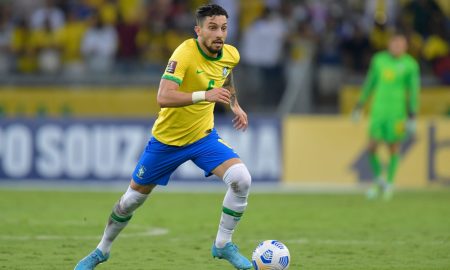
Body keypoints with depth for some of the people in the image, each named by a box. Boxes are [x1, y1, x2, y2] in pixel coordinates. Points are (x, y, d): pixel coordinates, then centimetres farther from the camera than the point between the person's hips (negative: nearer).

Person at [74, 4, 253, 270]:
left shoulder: (231, 55, -7)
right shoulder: (185, 53, -27)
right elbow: (163, 97, -40)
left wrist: (235, 105, 11)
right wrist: (204, 95, -50)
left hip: (204, 136, 4)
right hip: (167, 139, -4)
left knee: (241, 179, -21)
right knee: (132, 199, 10)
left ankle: (223, 245, -4)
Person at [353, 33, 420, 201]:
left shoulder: (410, 64, -6)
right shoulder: (379, 59, 4)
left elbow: (414, 91, -3)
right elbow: (370, 83, 15)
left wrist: (412, 116, -7)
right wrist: (359, 105, 18)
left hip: (397, 110, -3)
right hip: (378, 110, 3)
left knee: (394, 147, 3)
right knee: (372, 147, -2)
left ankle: (389, 183, 20)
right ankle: (378, 180, 20)